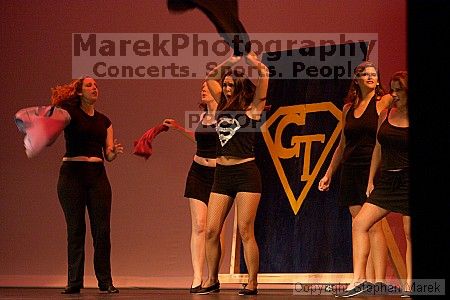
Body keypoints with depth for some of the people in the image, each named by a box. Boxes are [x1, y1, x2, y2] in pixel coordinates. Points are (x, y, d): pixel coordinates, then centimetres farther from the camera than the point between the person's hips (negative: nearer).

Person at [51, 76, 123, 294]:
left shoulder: (104, 121, 16)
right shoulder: (70, 112, 2)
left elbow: (108, 156, 14)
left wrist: (115, 151, -7)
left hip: (97, 175, 3)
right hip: (72, 173, -3)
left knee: (102, 229, -3)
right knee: (75, 229, -2)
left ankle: (105, 281, 2)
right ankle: (74, 282, 5)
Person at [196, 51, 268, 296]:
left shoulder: (252, 108, -1)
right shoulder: (224, 105, 14)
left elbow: (264, 73, -8)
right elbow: (211, 77, 26)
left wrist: (247, 57, 5)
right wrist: (230, 60, 21)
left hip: (246, 173, -5)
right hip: (222, 174, 6)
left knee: (245, 231, -6)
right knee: (211, 231, 2)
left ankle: (252, 283, 0)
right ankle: (211, 281, 13)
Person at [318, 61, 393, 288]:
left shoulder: (384, 102, 2)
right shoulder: (348, 108, 16)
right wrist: (329, 173, 22)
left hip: (372, 167, -5)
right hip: (350, 169, 6)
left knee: (373, 225, -12)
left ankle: (379, 280, -15)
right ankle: (367, 281, 2)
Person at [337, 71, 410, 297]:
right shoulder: (385, 115, 10)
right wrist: (371, 180, 14)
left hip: (406, 180, -6)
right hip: (386, 180, 6)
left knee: (410, 234, -2)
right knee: (359, 224, -3)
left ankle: (409, 285, 7)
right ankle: (358, 280, -3)